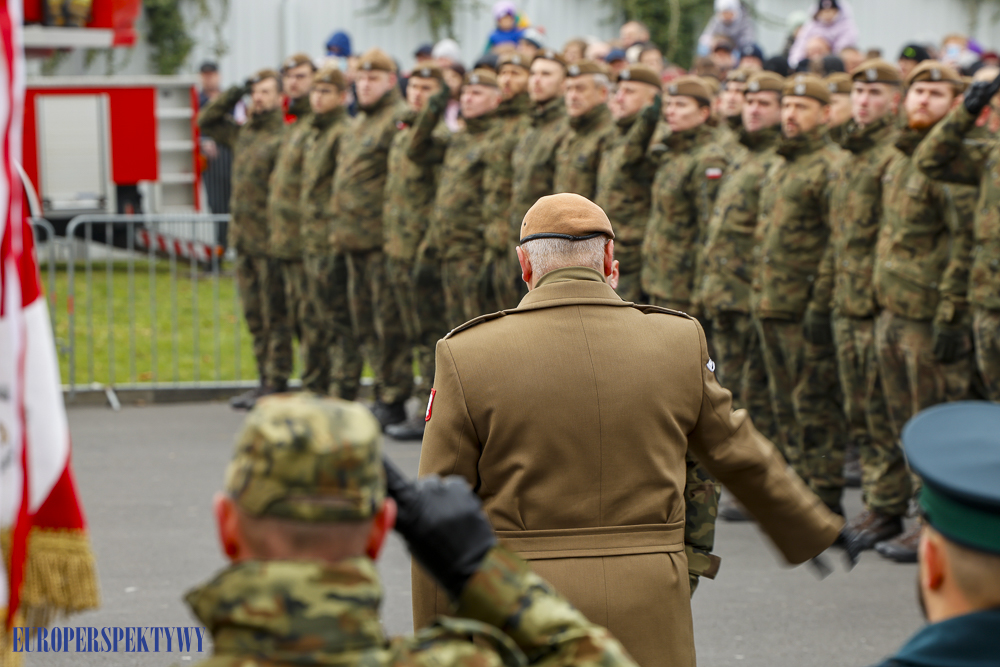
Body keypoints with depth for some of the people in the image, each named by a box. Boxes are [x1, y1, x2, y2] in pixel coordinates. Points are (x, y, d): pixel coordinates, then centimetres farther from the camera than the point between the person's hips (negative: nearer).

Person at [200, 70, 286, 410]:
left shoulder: (285, 138, -11)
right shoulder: (242, 133, 14)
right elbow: (206, 121, 26)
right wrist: (234, 94, 12)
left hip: (270, 242, -8)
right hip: (244, 241, 8)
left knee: (274, 317, -3)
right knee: (254, 316, 12)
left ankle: (275, 384, 2)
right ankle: (265, 381, 18)